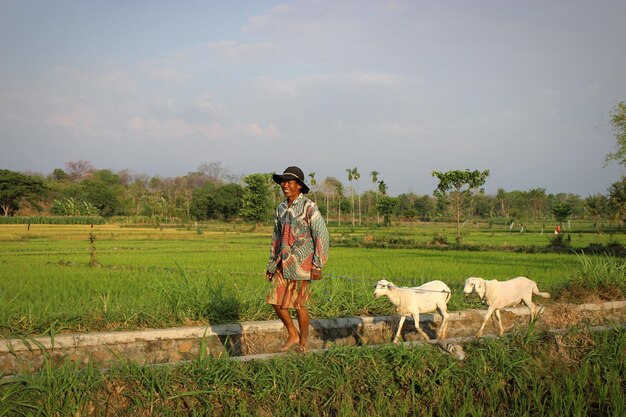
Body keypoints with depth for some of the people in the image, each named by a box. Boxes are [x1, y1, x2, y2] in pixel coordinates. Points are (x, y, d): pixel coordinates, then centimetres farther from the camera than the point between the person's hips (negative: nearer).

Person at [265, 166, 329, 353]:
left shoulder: (309, 207, -10)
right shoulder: (281, 208, 12)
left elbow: (322, 235, -12)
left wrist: (318, 266, -16)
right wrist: (271, 264, 18)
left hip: (301, 263, -7)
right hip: (283, 263, 7)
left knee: (299, 304, -1)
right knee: (276, 300, 4)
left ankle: (303, 342, 16)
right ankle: (293, 336, 21)